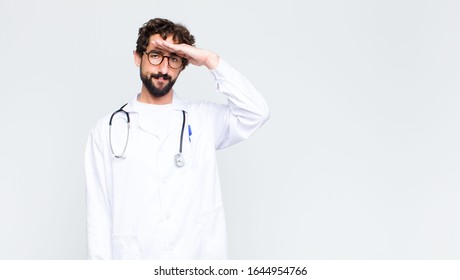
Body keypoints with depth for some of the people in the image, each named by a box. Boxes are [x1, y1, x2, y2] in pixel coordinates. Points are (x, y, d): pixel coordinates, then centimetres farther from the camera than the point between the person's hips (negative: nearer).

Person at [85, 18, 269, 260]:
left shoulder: (203, 119, 5)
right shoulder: (107, 130, 3)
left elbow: (256, 113, -11)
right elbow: (99, 213, 2)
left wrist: (211, 61, -12)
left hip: (199, 258, 1)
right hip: (134, 258, 0)